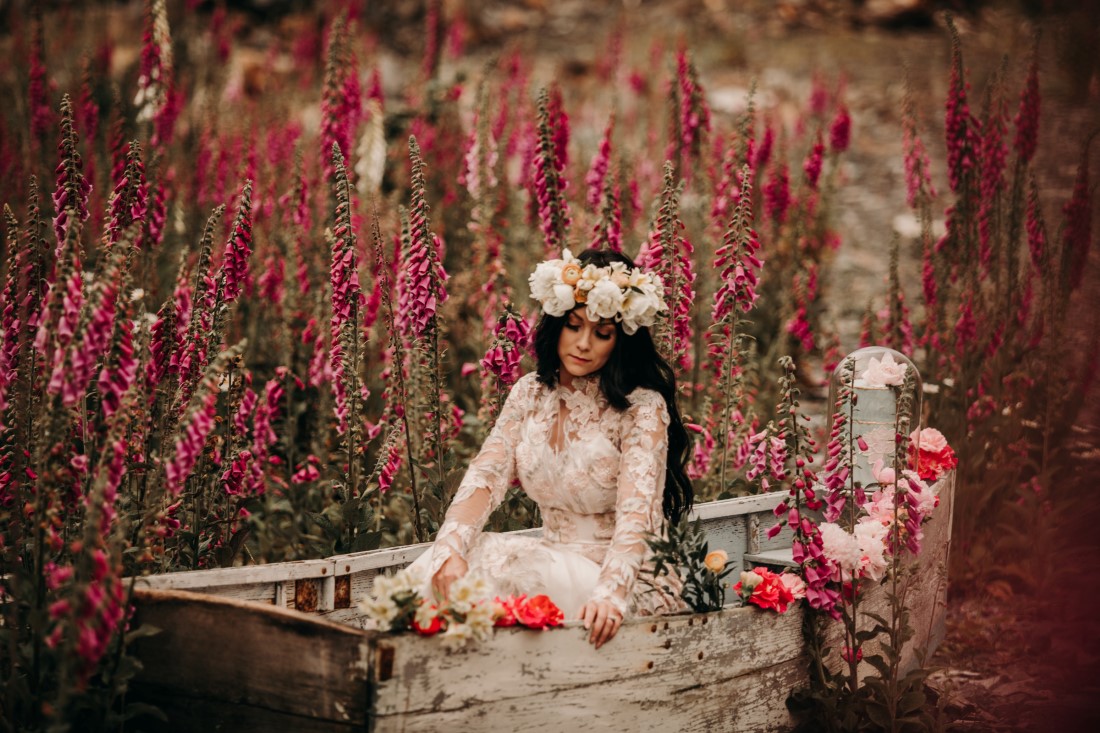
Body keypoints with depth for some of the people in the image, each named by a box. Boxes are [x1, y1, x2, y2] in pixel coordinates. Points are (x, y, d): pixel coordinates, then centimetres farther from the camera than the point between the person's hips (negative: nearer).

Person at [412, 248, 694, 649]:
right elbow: (485, 478, -6)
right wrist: (452, 548, -28)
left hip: (627, 581, -5)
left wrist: (610, 594, -44)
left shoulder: (642, 407, -12)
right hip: (555, 562, 5)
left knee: (507, 570, -30)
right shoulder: (530, 393, 6)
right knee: (445, 569, -21)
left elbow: (636, 514, -25)